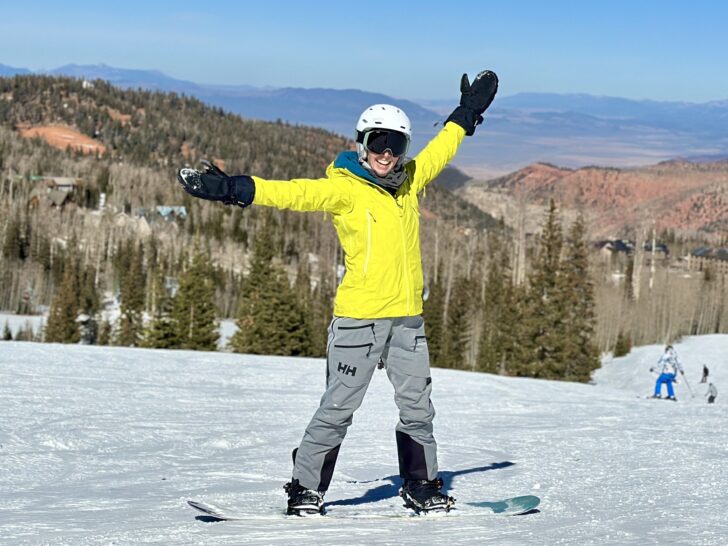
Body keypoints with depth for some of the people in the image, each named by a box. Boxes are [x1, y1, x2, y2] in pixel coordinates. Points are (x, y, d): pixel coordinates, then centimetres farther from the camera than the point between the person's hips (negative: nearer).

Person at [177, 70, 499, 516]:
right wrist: (231, 189, -28)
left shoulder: (410, 181, 12)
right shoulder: (343, 188, -6)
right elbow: (294, 193, -17)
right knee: (339, 408, -4)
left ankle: (421, 487, 22)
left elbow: (439, 151, 29)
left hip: (408, 316, 5)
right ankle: (307, 489, 4)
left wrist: (468, 113, 38)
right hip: (359, 316, -5)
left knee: (418, 407, 9)